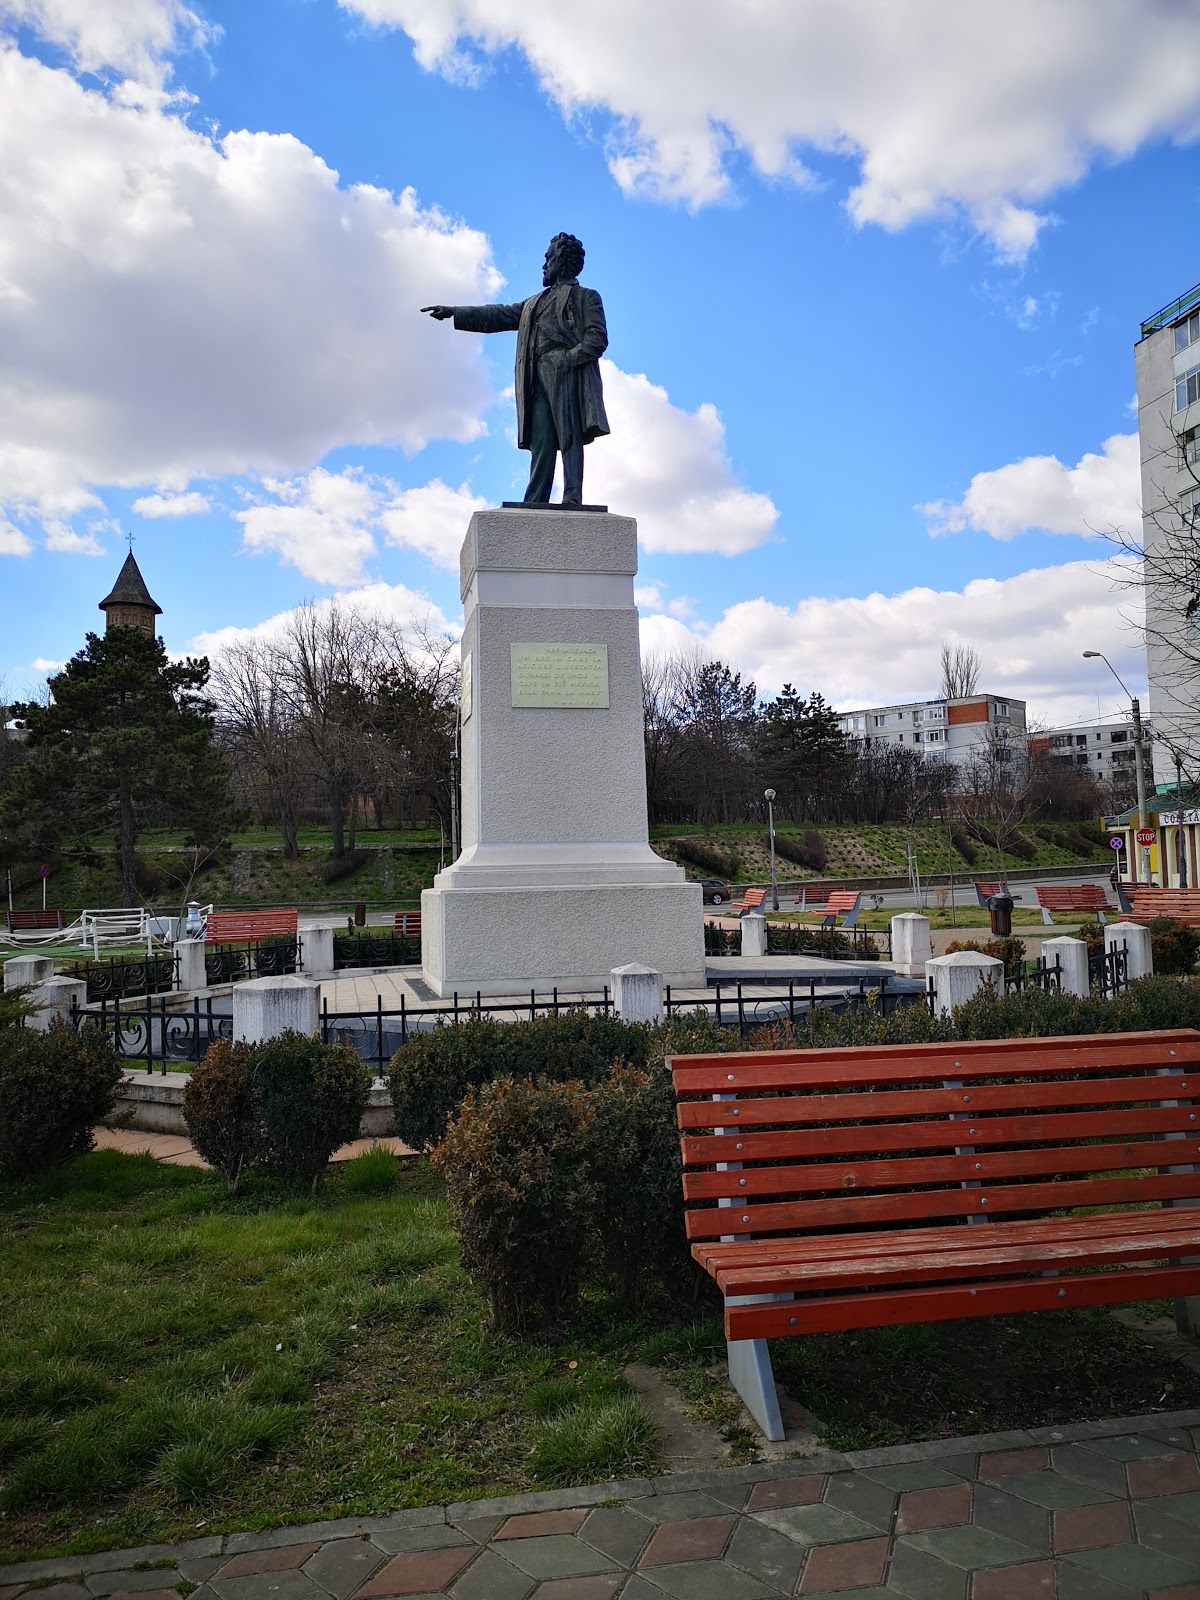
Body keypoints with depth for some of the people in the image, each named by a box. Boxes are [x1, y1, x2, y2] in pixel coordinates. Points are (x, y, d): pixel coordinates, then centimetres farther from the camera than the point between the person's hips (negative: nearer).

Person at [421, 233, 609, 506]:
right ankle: (534, 505, -11)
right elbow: (499, 315, 29)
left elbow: (597, 339, -1)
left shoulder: (586, 297, 12)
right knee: (541, 443, -4)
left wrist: (567, 359, -15)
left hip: (567, 375, -5)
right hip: (538, 378, 5)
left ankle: (572, 501, -20)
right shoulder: (535, 302, 32)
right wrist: (454, 312, 22)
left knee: (569, 438, -14)